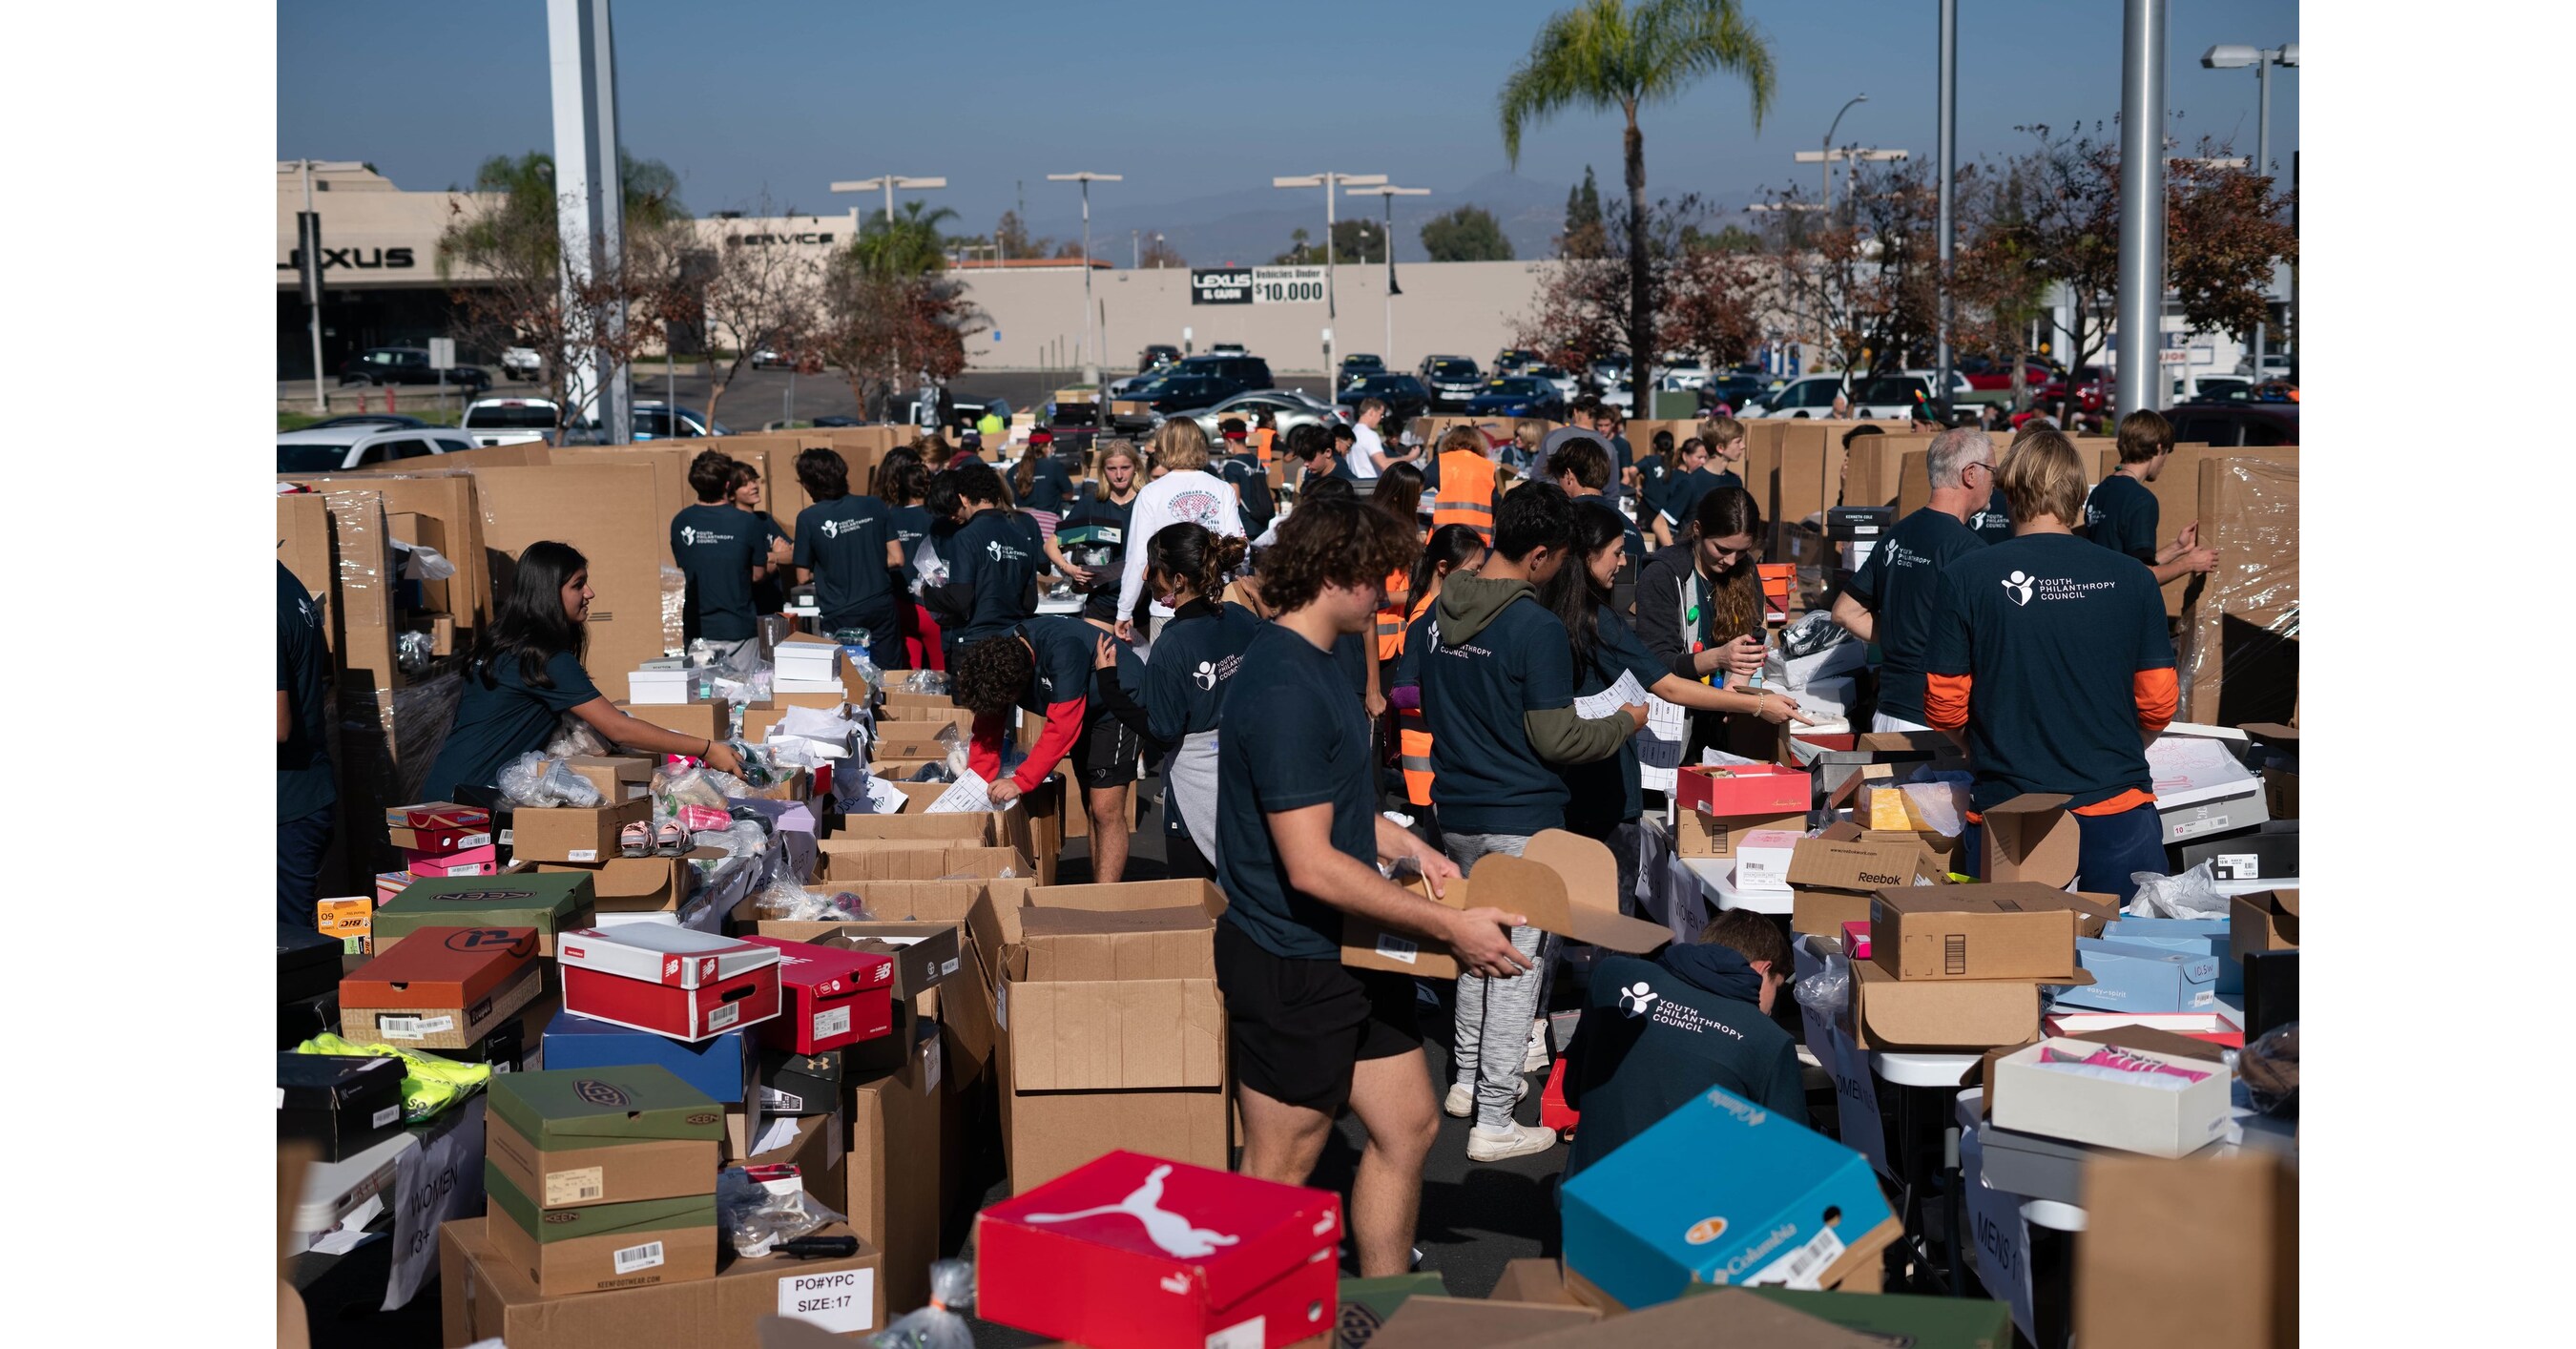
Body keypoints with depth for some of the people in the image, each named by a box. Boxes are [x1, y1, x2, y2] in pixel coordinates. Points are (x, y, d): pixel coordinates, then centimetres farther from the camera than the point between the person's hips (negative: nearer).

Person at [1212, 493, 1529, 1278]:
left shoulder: (1303, 665, 9)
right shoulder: (1285, 691, -25)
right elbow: (1311, 866, -28)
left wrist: (1407, 847, 9)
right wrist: (1447, 927, -23)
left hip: (1345, 951, 10)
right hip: (1292, 967, -10)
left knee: (1408, 1127, 16)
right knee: (1281, 1170, 4)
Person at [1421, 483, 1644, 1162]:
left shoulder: (1440, 614, 3)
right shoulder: (1536, 627, -20)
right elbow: (1556, 740, -17)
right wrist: (1625, 722, -2)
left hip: (1457, 810, 7)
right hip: (1521, 819, -7)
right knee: (1518, 960, 1)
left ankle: (1470, 1078, 35)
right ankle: (1493, 1121, 6)